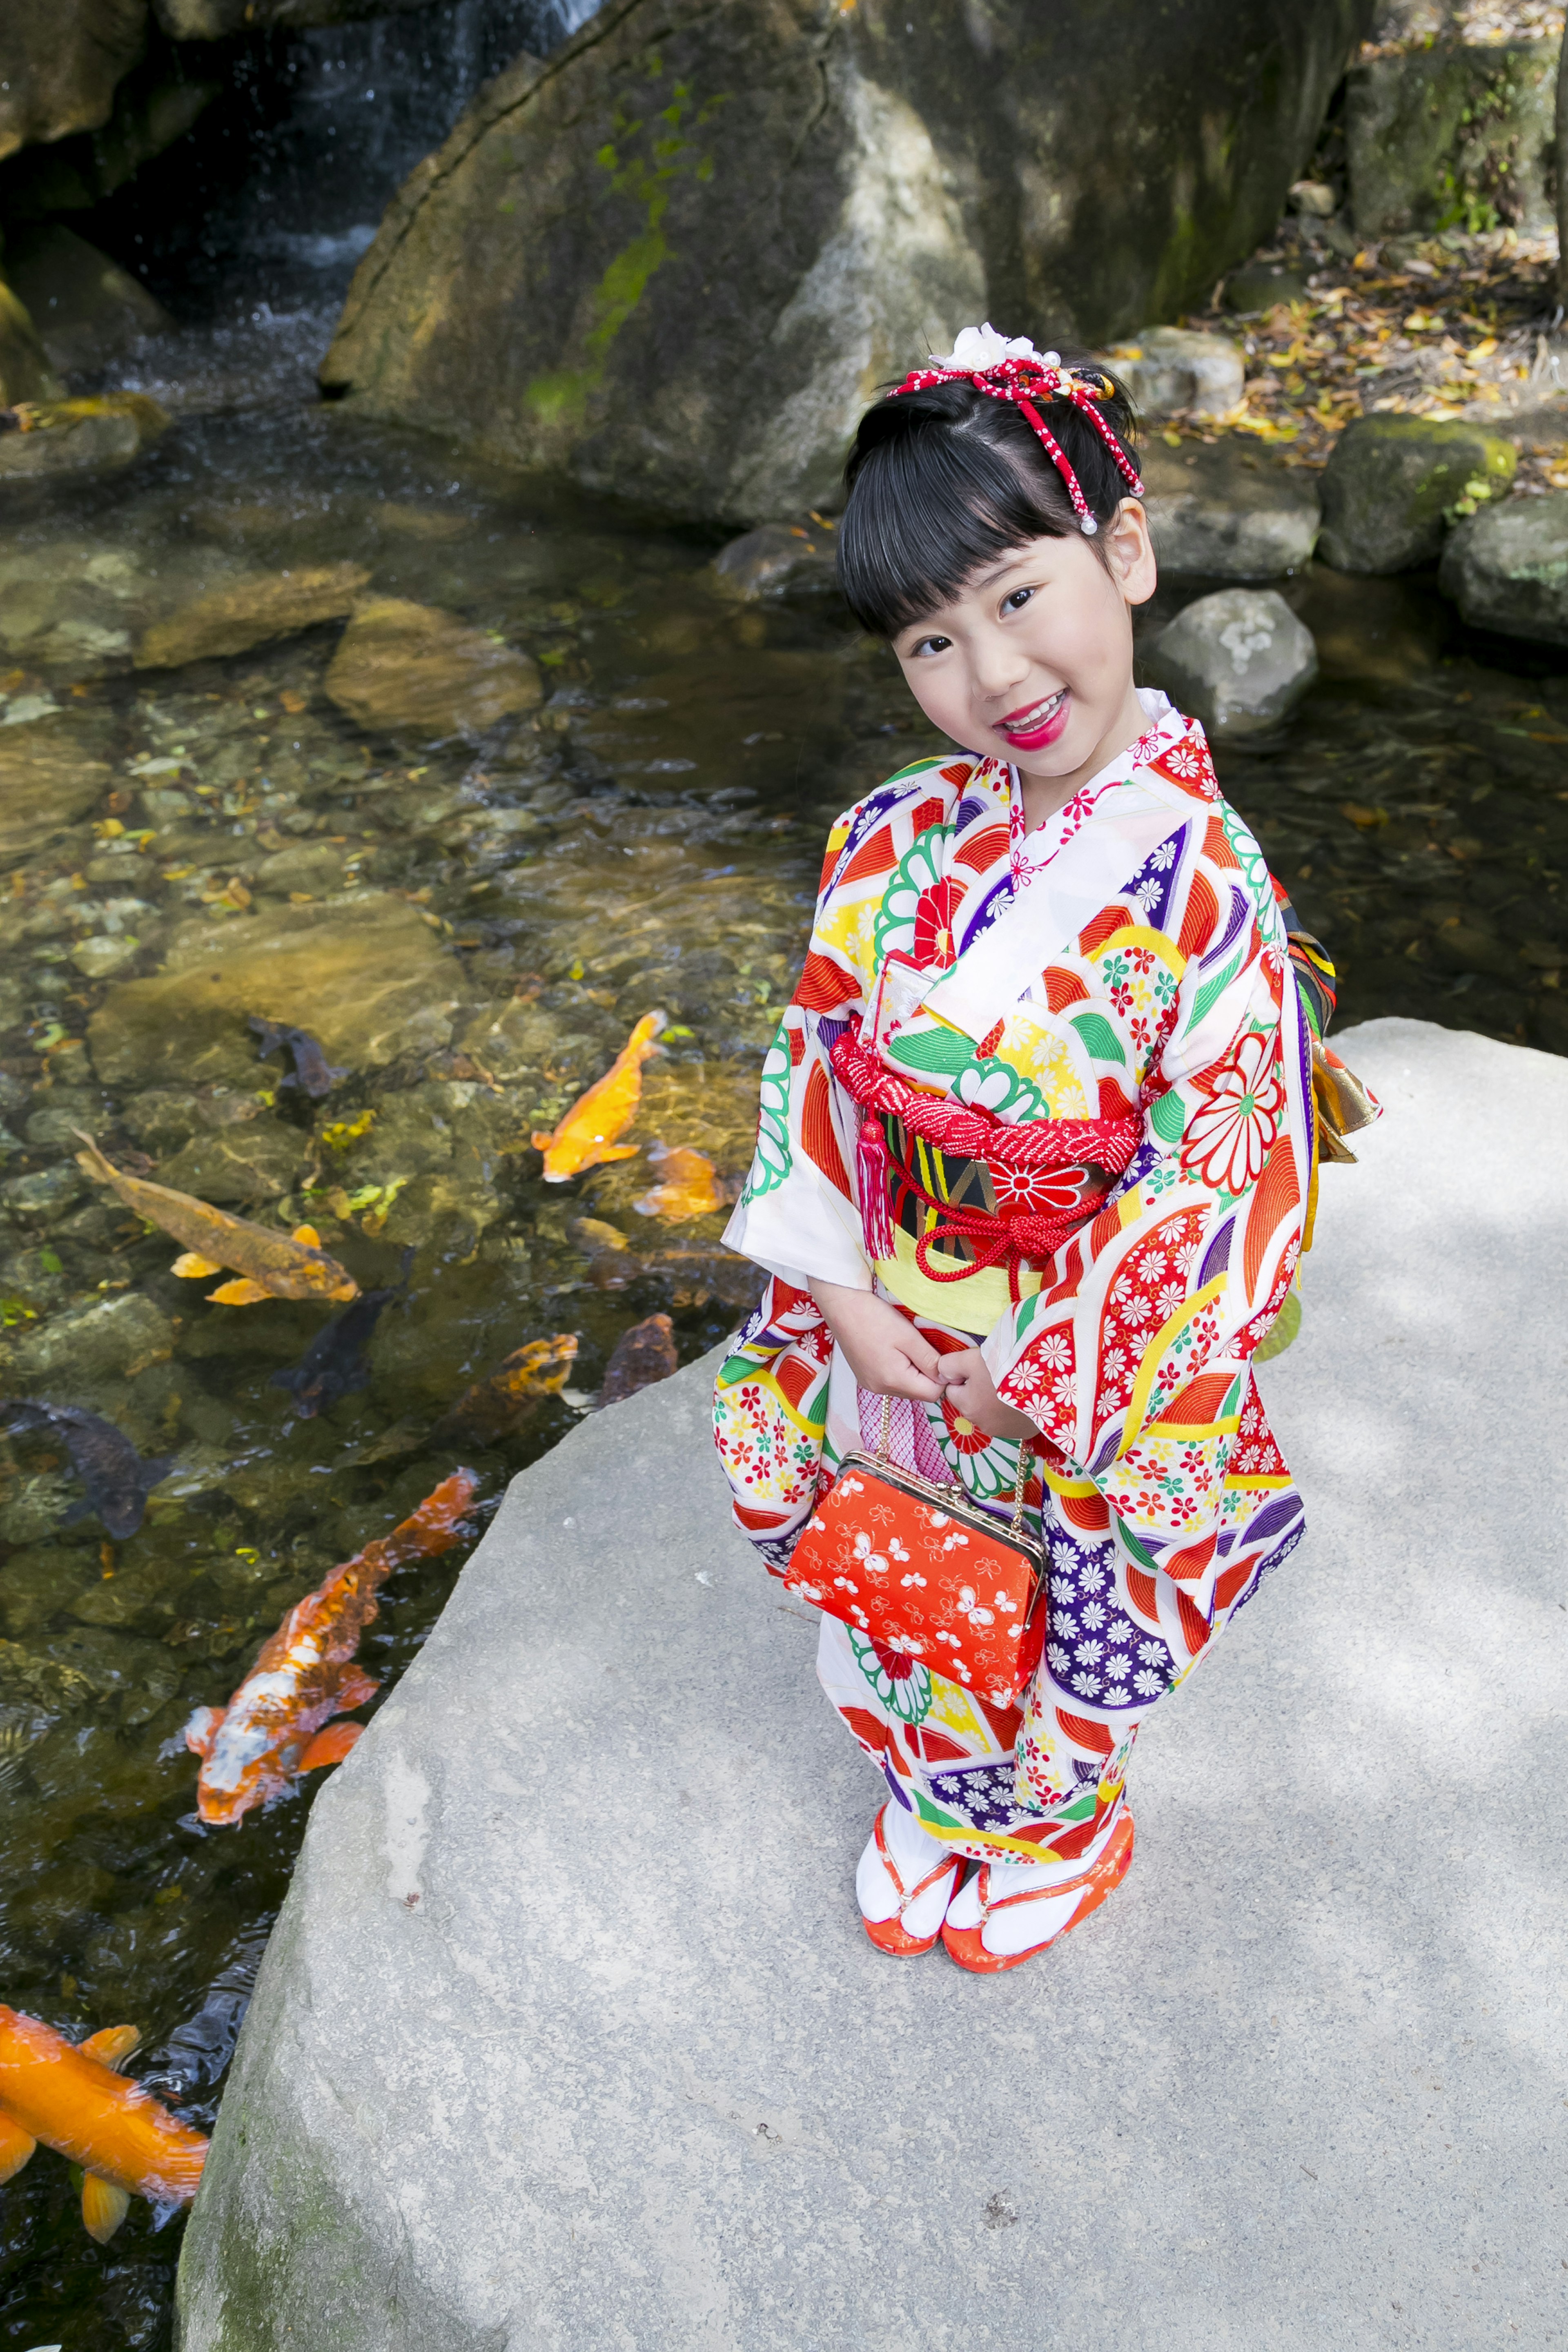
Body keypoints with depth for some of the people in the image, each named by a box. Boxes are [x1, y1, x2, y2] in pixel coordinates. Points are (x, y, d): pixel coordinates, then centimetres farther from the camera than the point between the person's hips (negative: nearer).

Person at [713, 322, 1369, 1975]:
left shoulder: (1203, 888, -23)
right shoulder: (893, 843, -10)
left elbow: (1232, 1190, -20)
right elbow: (815, 1067, -2)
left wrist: (1040, 1372, -17)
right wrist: (841, 1294, -11)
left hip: (1101, 1388, -3)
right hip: (889, 1345, 4)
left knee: (1076, 1628, 23)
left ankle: (1061, 1832, 56)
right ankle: (927, 1803, 58)